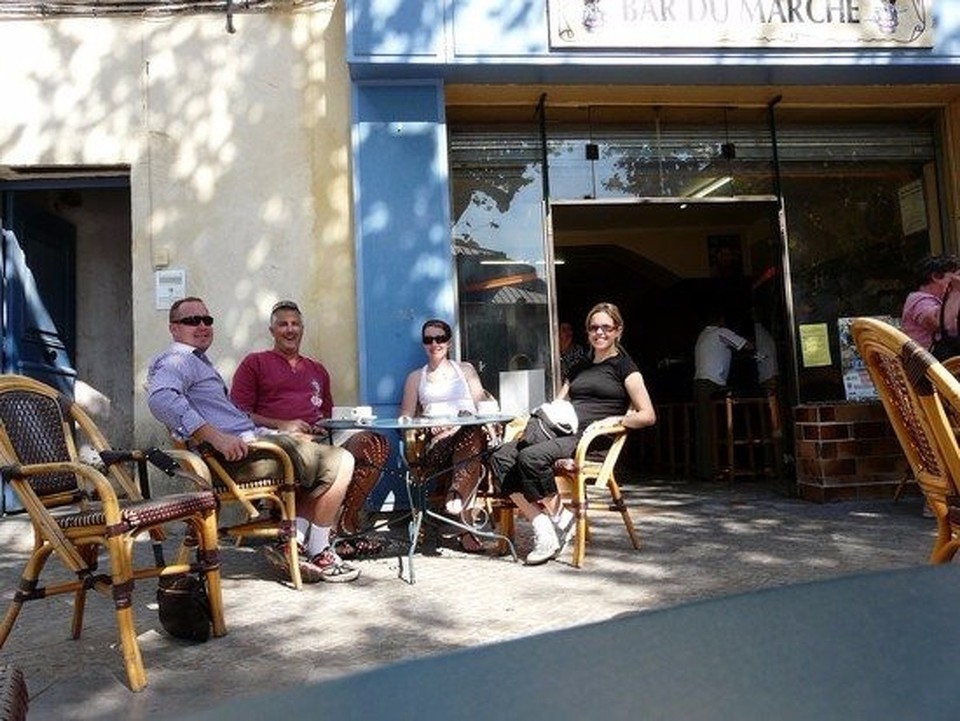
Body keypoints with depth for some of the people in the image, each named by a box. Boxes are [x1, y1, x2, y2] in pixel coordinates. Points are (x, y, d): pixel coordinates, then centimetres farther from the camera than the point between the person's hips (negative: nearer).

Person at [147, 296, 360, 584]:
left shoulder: (198, 362, 28)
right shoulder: (175, 360, -5)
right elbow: (161, 398, -28)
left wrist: (281, 434, 22)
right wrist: (214, 435, -35)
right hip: (236, 455, -11)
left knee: (317, 459, 23)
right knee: (340, 463, -10)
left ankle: (294, 539, 5)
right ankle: (319, 554, 0)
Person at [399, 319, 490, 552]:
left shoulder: (465, 369, 26)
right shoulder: (416, 377, 26)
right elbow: (405, 417, 17)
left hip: (470, 432, 0)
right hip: (436, 439, 0)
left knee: (470, 437, -39)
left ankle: (456, 495, -50)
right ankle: (465, 525, -40)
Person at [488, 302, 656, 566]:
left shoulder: (623, 366, 8)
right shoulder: (580, 367, 29)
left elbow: (647, 415, 0)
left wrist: (613, 420, -11)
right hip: (559, 429, 7)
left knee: (531, 457, -33)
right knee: (501, 458, -18)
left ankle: (561, 518, -11)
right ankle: (542, 527, -20)